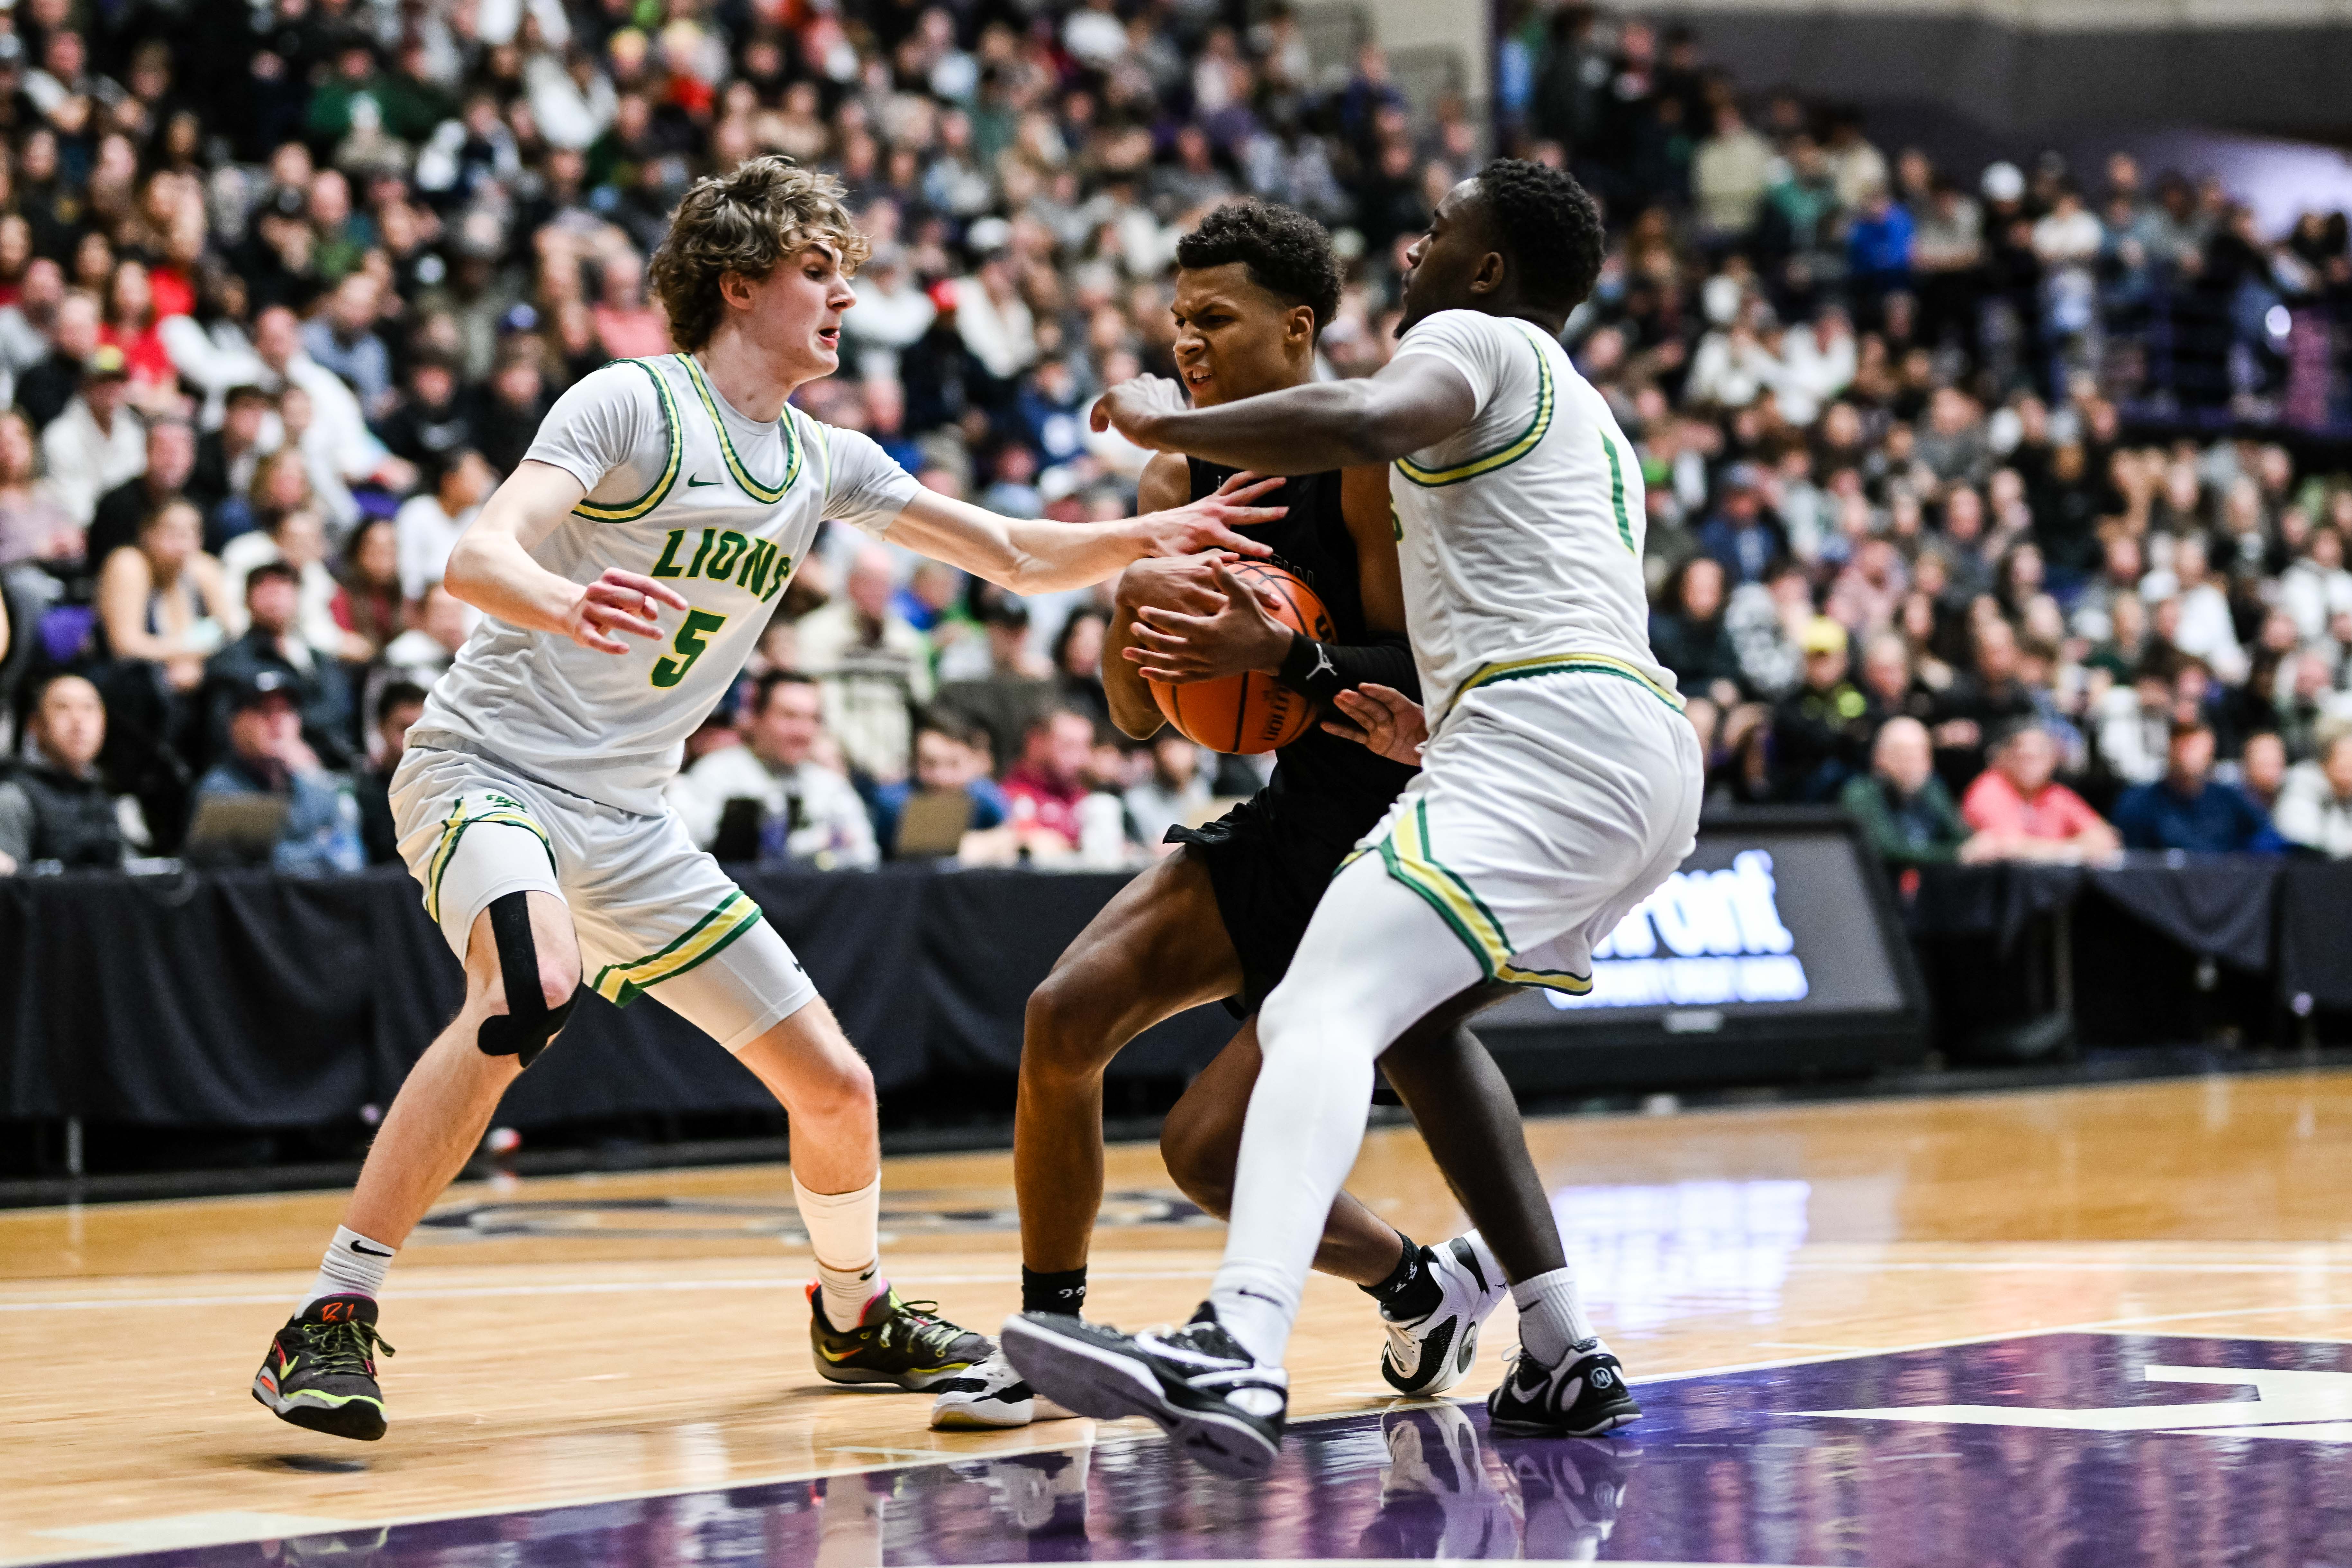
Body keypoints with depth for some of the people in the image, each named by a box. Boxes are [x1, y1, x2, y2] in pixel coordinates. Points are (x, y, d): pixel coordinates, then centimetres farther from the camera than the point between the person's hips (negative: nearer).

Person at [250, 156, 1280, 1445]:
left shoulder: (822, 464, 9)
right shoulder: (630, 404, -12)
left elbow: (1016, 558, 16)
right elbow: (476, 557, -24)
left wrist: (1151, 538, 0)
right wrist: (566, 600, -45)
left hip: (626, 820, 7)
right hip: (489, 764, -7)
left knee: (833, 1087, 5)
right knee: (528, 992, -37)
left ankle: (854, 1316, 35)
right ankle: (328, 1325, -33)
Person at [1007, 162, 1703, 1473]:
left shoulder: (1477, 338, 6)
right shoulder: (1588, 424, 35)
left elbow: (1367, 422, -18)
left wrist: (1168, 424, -7)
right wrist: (1437, 736, 37)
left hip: (1548, 734, -10)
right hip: (1653, 753, 10)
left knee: (1323, 1010, -25)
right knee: (1416, 1020, 29)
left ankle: (1238, 1357, -48)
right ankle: (1565, 1362, 22)